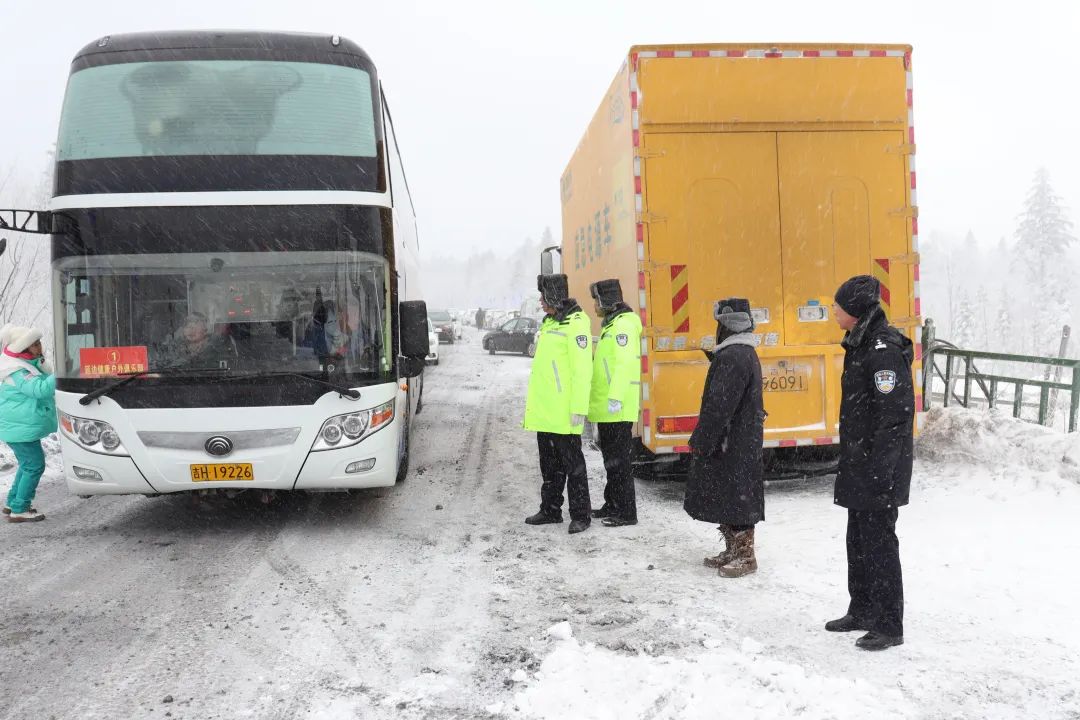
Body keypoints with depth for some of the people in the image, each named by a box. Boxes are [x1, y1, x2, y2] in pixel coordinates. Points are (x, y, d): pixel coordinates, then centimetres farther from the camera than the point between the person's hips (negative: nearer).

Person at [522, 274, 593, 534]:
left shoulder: (576, 324, -14)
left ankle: (581, 515, 8)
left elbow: (582, 371, -19)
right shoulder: (549, 323, 16)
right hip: (544, 411, 9)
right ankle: (550, 510, 27)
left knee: (572, 463, -1)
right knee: (549, 463, 16)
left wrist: (579, 409, -23)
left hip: (564, 413, -9)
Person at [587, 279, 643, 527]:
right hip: (606, 407, 10)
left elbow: (624, 364, -23)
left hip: (616, 407, -10)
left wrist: (615, 398, -27)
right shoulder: (610, 324, 17)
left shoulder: (623, 325, -14)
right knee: (610, 457, 17)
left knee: (618, 459, -5)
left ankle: (627, 513, 2)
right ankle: (613, 505, 28)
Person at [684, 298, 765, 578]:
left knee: (734, 499, -1)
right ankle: (733, 551, 26)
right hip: (741, 441, 10)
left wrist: (702, 441, -17)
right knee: (727, 499, 16)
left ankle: (745, 556, 7)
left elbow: (719, 406, -23)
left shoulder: (732, 357, -20)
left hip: (732, 446, -10)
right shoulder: (746, 354, 14)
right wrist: (703, 438, 19)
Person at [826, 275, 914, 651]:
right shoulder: (861, 345, 12)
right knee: (858, 539, 18)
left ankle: (889, 625, 11)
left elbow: (896, 413, -23)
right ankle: (862, 611, 32)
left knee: (878, 542, -1)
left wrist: (878, 469, -23)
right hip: (859, 465, 10)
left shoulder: (884, 350, -19)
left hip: (879, 468, -10)